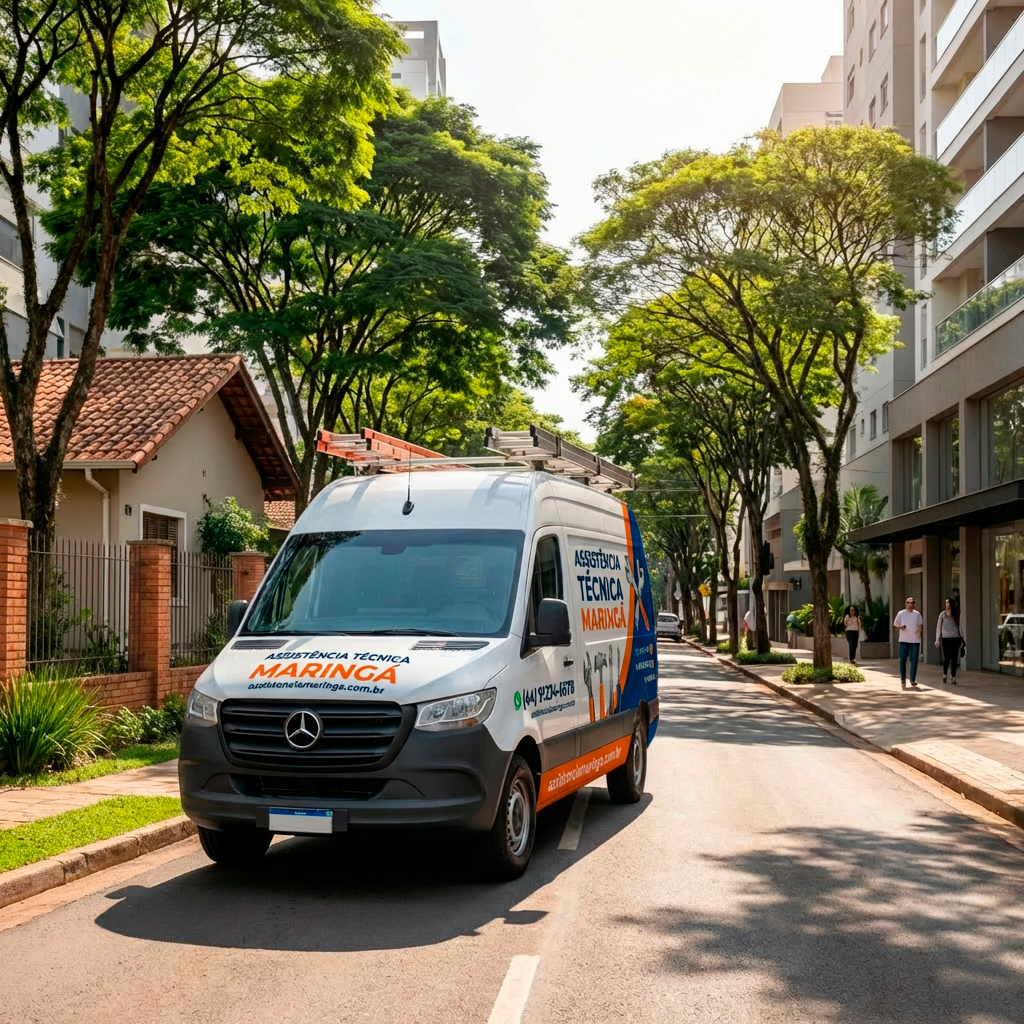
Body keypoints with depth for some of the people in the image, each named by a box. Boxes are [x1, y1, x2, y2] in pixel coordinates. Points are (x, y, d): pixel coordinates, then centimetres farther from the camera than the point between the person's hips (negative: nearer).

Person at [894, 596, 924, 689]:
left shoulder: (917, 614, 8)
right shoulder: (901, 614, 2)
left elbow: (921, 624, 19)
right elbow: (895, 624, 6)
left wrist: (921, 631, 0)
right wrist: (900, 627, -14)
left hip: (915, 640, 2)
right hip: (904, 640, -2)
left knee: (914, 661, 0)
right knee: (902, 660, 0)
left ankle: (913, 680, 8)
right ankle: (903, 679, 13)